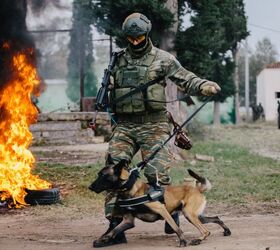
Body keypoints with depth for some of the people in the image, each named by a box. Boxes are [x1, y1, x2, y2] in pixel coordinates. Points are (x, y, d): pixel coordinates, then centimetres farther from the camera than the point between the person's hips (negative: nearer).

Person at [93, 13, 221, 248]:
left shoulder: (162, 59, 2)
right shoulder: (119, 61, 15)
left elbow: (186, 79, -5)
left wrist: (205, 85, -23)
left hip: (153, 125, -4)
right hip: (124, 126, 4)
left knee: (157, 173, -12)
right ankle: (115, 226, -6)